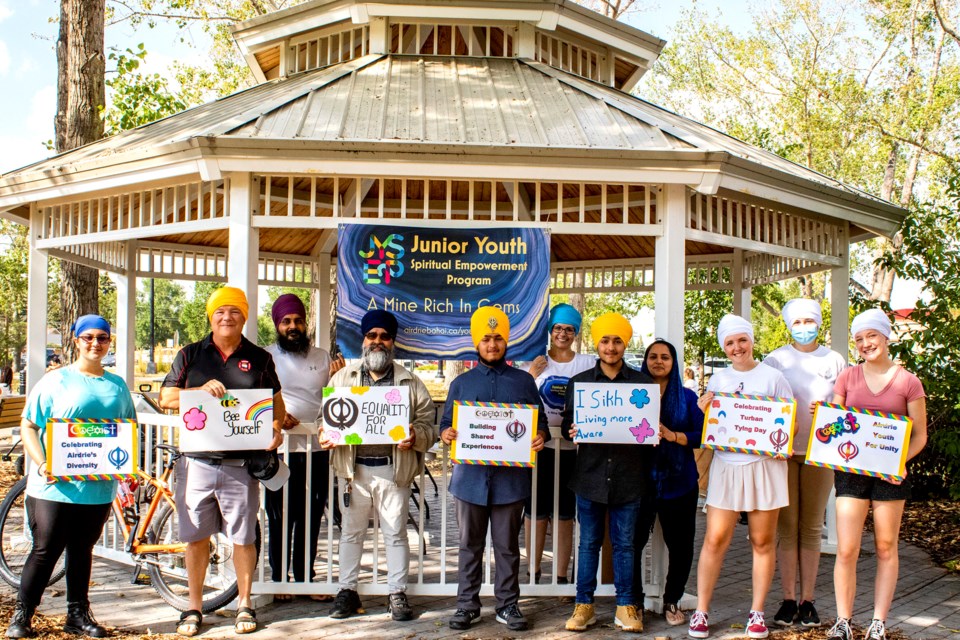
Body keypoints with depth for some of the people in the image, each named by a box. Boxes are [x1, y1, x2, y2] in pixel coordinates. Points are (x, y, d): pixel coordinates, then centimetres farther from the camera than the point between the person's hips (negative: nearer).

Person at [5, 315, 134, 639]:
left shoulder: (117, 386, 10)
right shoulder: (56, 380, 0)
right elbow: (28, 426, -1)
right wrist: (42, 464, -13)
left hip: (98, 486, 3)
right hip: (56, 485, -3)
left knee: (82, 550, 12)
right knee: (46, 551, 0)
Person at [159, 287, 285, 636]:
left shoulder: (259, 358, 8)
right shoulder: (191, 355, 9)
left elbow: (276, 402, 13)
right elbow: (166, 398, 3)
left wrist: (276, 429, -7)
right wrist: (201, 390, -14)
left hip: (241, 463, -1)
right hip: (197, 460, 1)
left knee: (243, 537, 4)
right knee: (195, 537, 8)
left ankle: (244, 603, 20)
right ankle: (194, 607, 22)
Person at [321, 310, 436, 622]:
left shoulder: (410, 383, 4)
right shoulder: (342, 378, 9)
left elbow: (428, 426, 2)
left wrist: (415, 437, -19)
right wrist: (327, 435, -11)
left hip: (393, 470, -1)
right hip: (354, 468, 1)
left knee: (395, 533, 6)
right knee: (351, 532, 10)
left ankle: (398, 594, 16)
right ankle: (347, 590, 22)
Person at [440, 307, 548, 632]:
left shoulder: (524, 381, 7)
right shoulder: (461, 383, 10)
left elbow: (540, 421, 9)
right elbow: (447, 423, 10)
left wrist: (541, 435, -13)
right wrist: (446, 433, -12)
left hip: (510, 476, -1)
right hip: (471, 475, 1)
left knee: (507, 546, 7)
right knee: (470, 544, 9)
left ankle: (508, 604, 18)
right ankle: (467, 604, 18)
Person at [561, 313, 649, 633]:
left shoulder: (641, 382, 6)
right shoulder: (579, 381, 8)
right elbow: (567, 424, 8)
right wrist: (571, 431, -15)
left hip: (628, 476, 0)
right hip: (590, 474, 0)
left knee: (624, 544, 7)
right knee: (589, 543, 7)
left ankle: (625, 606, 16)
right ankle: (584, 605, 16)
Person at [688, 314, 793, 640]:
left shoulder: (772, 377, 2)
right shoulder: (718, 379, 10)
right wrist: (702, 411, -6)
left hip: (764, 465, -2)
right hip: (726, 466, 2)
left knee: (762, 540, 5)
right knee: (715, 540, -1)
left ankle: (757, 613, 17)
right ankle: (701, 611, 6)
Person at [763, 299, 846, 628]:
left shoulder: (835, 361, 7)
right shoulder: (775, 360, 4)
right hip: (783, 450, -1)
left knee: (811, 527, 5)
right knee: (787, 526, 1)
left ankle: (807, 600, 12)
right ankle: (788, 599, 8)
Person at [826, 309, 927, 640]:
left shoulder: (908, 382, 0)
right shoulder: (847, 378, 6)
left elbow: (919, 435, 1)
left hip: (890, 475, -1)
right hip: (850, 471, 1)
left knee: (886, 549, 7)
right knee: (846, 550, -4)